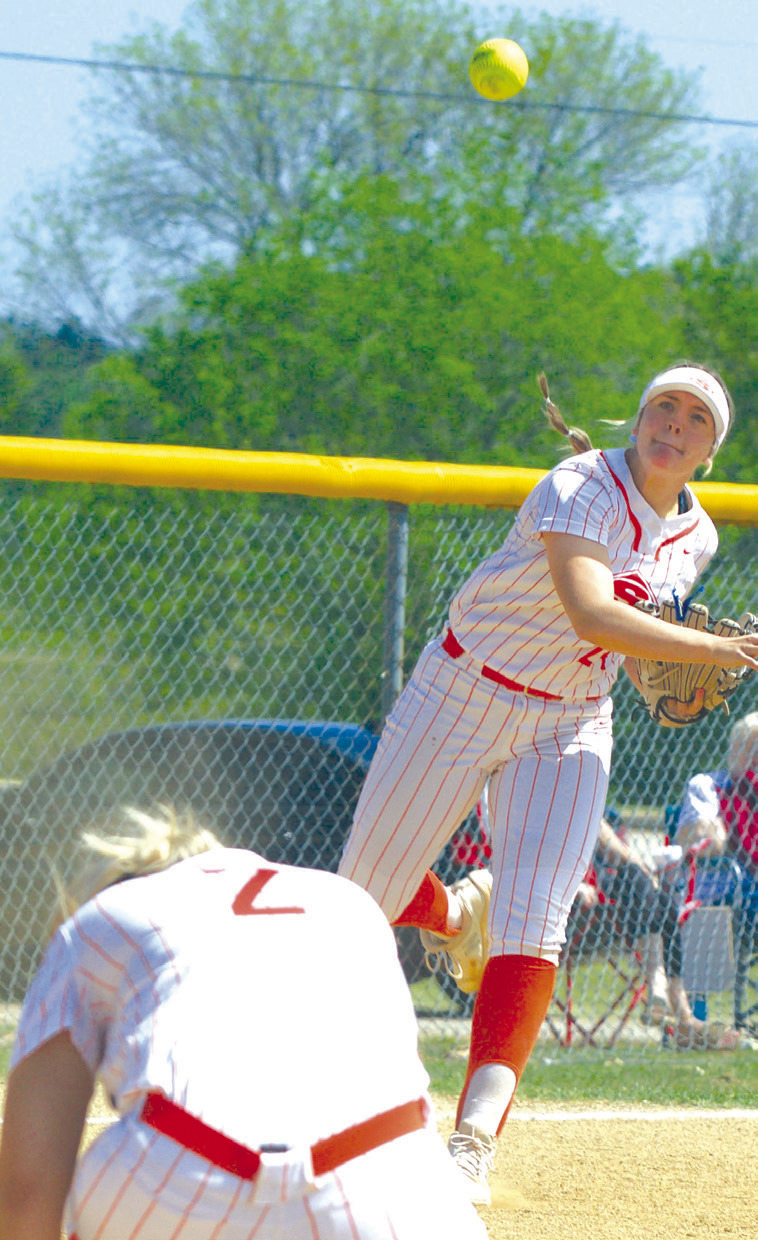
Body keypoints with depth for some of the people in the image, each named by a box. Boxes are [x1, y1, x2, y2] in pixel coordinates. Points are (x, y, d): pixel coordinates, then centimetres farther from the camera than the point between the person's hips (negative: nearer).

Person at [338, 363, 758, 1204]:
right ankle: (454, 915, 42)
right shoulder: (581, 491, -22)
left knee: (532, 928, -15)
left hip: (571, 726, 4)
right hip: (464, 697, -4)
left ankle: (474, 1139, -21)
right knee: (361, 900, 5)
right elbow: (591, 611, -38)